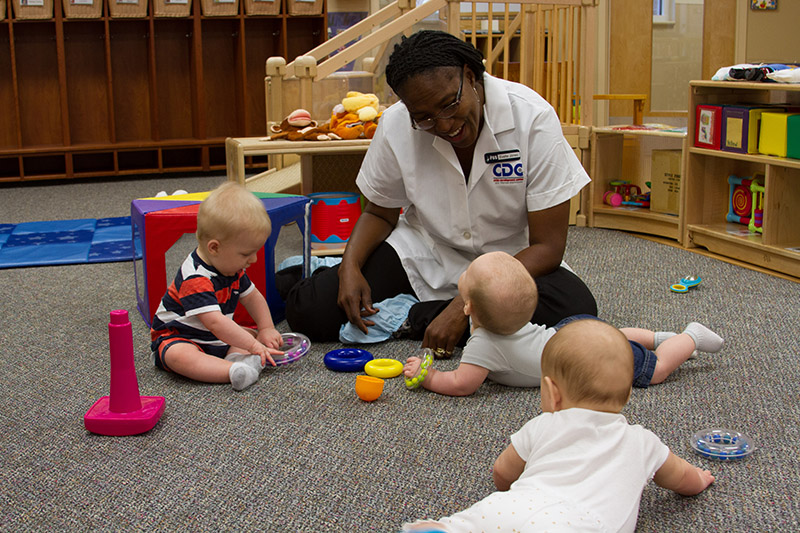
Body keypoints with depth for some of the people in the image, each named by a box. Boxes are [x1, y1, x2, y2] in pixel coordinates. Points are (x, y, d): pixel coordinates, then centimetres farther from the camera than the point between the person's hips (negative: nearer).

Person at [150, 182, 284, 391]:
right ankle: (233, 372, -56)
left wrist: (266, 329, 0)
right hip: (175, 338, -9)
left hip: (217, 338, 9)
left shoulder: (231, 268, 0)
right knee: (179, 356, -38)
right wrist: (253, 346, -37)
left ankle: (239, 358, -33)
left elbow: (252, 296, 13)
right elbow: (215, 322, -38)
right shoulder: (195, 279, -31)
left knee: (251, 334, -3)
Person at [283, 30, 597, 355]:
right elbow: (379, 212, 6)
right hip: (422, 254, 1)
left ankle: (416, 320, -19)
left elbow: (547, 246, -20)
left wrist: (464, 307, -28)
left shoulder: (533, 118, -21)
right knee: (308, 310, -22)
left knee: (576, 311, -35)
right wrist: (350, 265, -16)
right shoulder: (396, 125, -12)